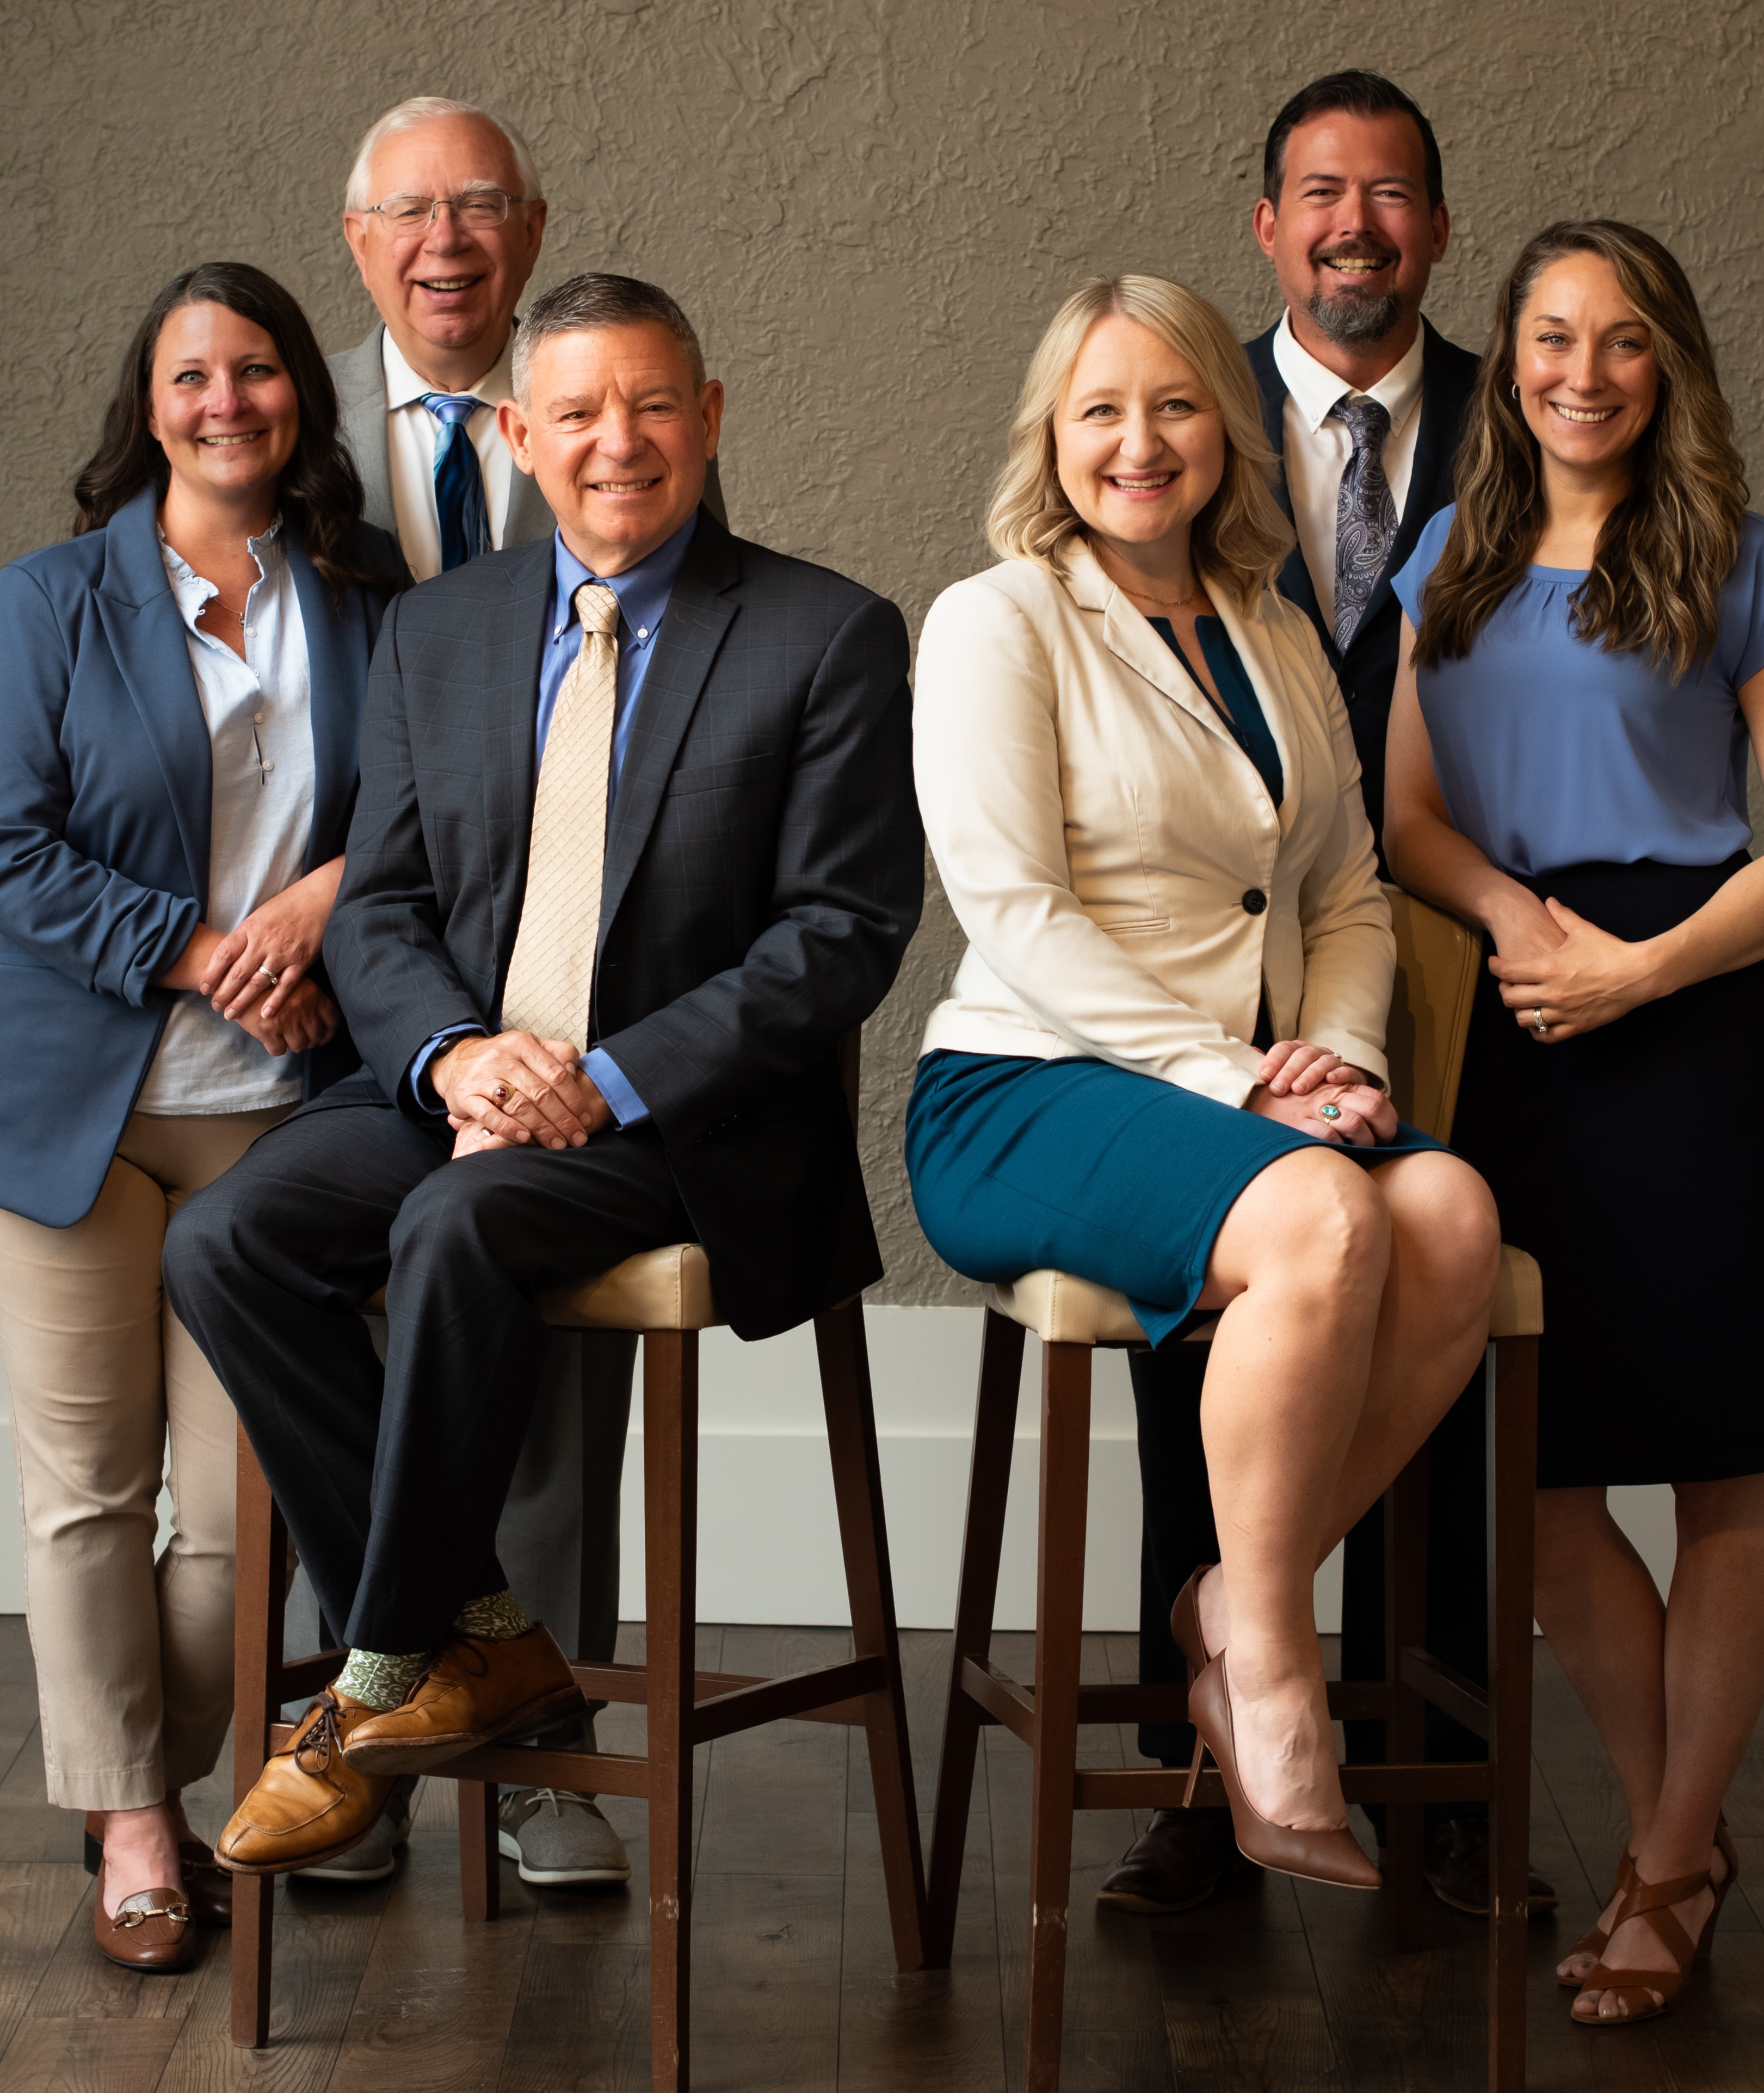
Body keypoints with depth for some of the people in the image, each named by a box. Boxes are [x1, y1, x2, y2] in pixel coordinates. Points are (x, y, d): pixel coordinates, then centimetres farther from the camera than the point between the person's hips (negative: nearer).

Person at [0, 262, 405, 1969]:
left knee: (236, 1496, 0)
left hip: (275, 1109, 1)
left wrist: (324, 896, -10)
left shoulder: (368, 609, 10)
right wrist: (202, 954, -13)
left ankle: (164, 1787, 19)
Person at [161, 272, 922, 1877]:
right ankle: (476, 1638, -12)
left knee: (457, 1227, -33)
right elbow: (378, 904, 11)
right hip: (454, 1085, 5)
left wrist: (612, 1082, -17)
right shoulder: (438, 628, 14)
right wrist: (453, 1053, -11)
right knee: (225, 1241, -21)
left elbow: (845, 934, -7)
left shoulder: (831, 639, -1)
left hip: (693, 1125, -5)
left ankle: (384, 1682, -17)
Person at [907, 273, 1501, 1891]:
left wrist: (1341, 1053, -2)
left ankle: (1239, 1610, -14)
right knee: (1322, 1219, -34)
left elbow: (1349, 892, 21)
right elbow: (1015, 909, -10)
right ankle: (1272, 1669, -19)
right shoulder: (999, 622, 0)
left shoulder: (1278, 638, 20)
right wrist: (1239, 1086, -16)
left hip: (1266, 1102, 6)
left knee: (1455, 1214, -27)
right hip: (1027, 1097, -6)